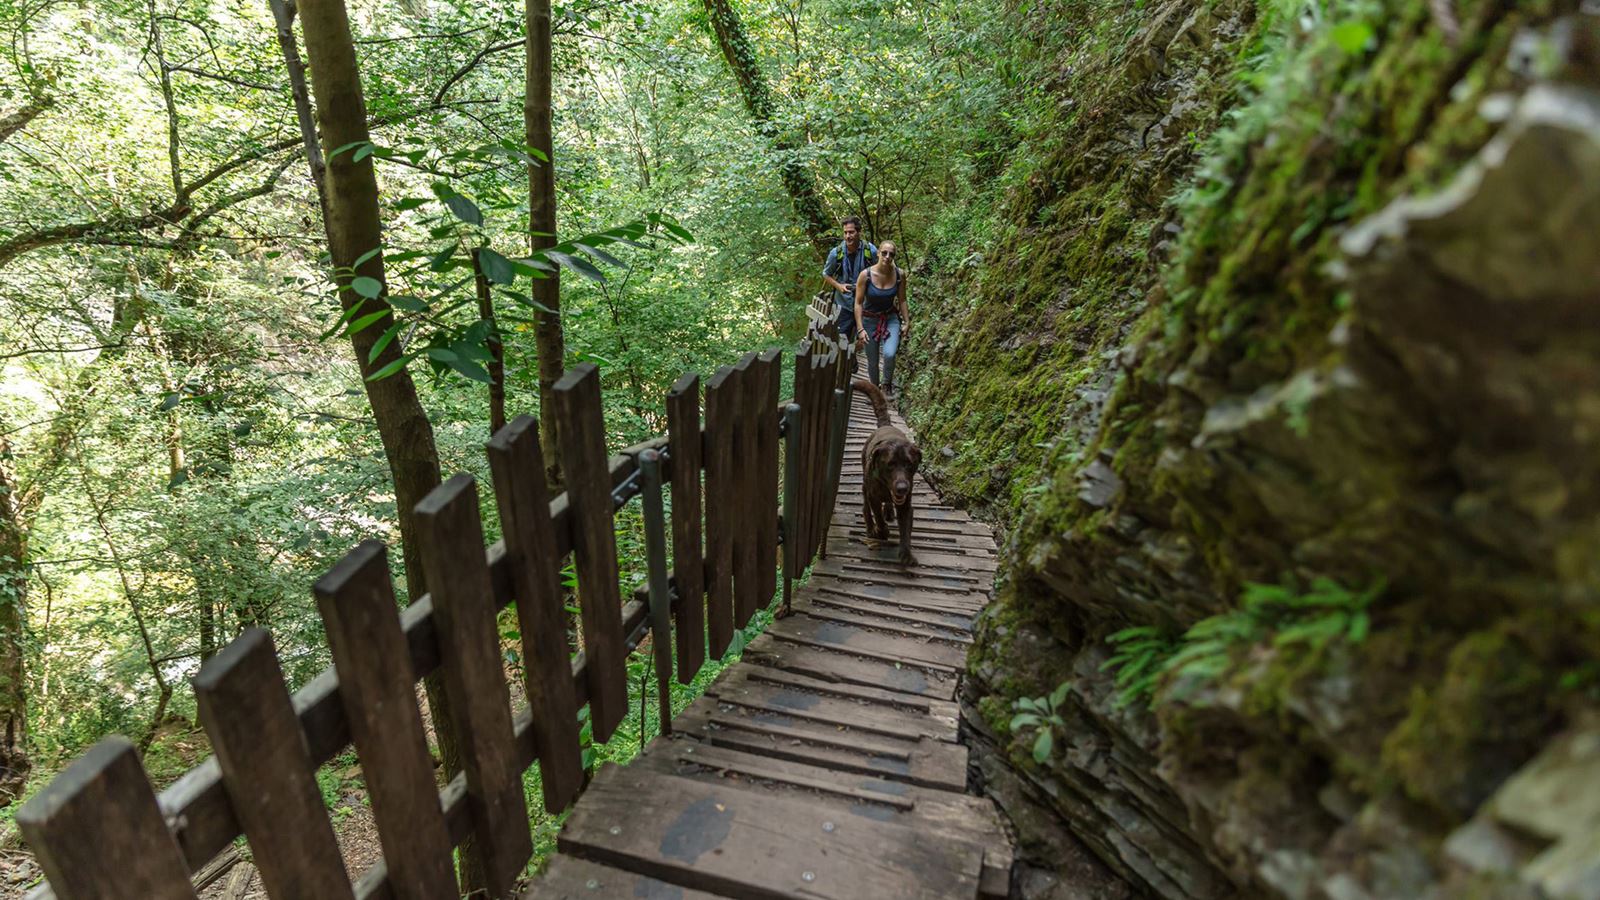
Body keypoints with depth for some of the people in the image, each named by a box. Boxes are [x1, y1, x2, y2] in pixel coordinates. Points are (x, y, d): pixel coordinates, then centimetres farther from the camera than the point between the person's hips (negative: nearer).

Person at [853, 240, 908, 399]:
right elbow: (858, 303, -12)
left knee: (889, 354, -22)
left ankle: (887, 383, 7)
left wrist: (907, 322, 3)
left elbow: (902, 300, 1)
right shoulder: (865, 275, -19)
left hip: (891, 318, 1)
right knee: (872, 361, 9)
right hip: (870, 320, -1)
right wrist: (860, 329, -16)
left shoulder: (899, 274, -12)